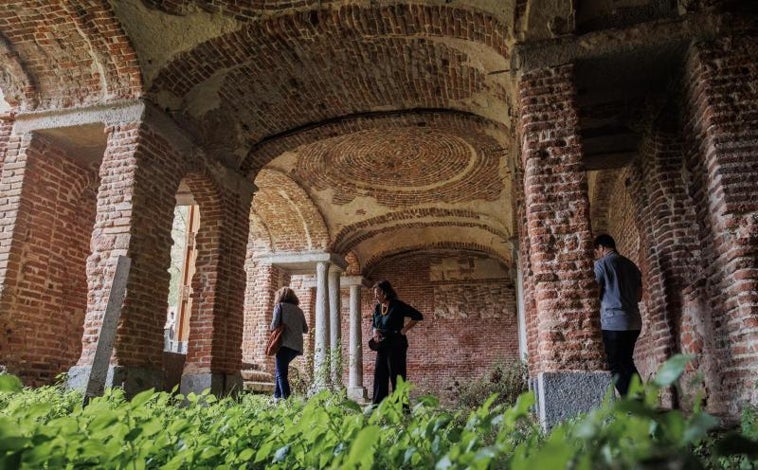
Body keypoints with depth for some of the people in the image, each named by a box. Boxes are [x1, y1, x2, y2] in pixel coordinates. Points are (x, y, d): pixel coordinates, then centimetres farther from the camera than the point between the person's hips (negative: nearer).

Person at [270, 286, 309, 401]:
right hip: (297, 346, 6)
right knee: (280, 369, 22)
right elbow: (305, 329, 17)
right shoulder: (298, 310, 19)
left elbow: (275, 324, -6)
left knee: (281, 373, -7)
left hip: (285, 343, -6)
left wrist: (272, 328, 15)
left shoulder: (280, 306, 5)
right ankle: (277, 396, 22)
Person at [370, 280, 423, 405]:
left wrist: (404, 329, -13)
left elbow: (418, 316, -10)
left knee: (396, 376, -4)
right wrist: (374, 331, 2)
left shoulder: (397, 306, -9)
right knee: (379, 377, 5)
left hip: (396, 346, -7)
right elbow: (373, 324, 25)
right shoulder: (377, 308, 11)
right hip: (382, 347, 7)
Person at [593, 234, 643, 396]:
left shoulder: (601, 264, -5)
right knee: (627, 363, 17)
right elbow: (639, 296, 18)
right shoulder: (631, 265, 14)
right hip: (634, 322, 7)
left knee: (616, 367, -2)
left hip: (613, 322, -7)